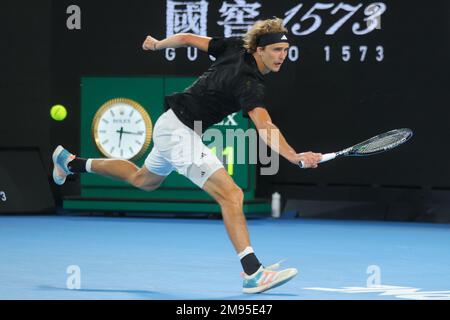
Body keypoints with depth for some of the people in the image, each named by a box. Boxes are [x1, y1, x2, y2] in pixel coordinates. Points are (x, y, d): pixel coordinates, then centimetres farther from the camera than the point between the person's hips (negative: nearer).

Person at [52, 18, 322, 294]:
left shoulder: (236, 47, -3)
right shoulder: (250, 84, -27)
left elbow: (187, 39, 6)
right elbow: (265, 129, -42)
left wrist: (157, 44, 24)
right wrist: (295, 157, -54)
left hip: (170, 125, 10)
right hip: (180, 132, -10)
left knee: (144, 180, 35)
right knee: (231, 194, -22)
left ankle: (71, 162, 50)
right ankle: (253, 274, -28)